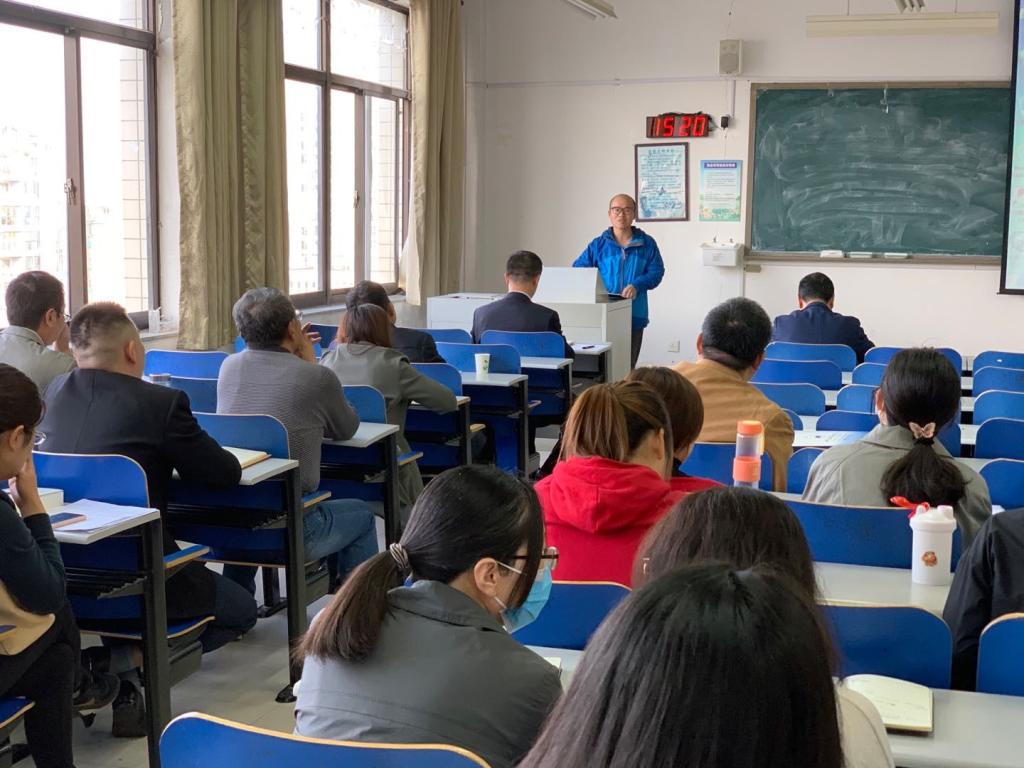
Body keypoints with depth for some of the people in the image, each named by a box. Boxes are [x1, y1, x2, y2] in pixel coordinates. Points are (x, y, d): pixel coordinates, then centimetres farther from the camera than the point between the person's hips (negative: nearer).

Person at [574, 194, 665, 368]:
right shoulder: (599, 244, 5)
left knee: (628, 366, 7)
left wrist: (636, 285, -18)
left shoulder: (646, 244, 4)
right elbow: (577, 270, 4)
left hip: (635, 316, 1)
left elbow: (657, 271, -1)